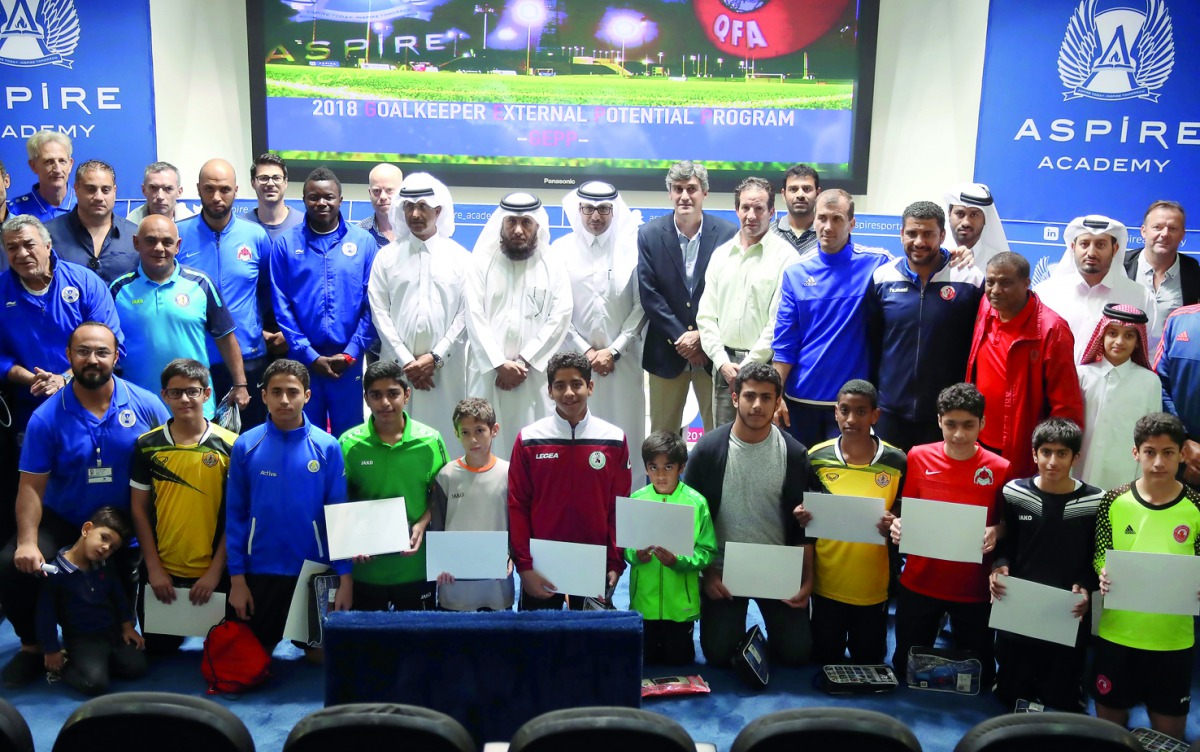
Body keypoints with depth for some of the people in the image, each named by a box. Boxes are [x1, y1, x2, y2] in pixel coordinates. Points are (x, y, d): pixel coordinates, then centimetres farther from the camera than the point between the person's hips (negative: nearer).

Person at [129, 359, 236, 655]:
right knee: (158, 649, 13)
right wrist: (153, 567, -4)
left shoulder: (231, 446, -7)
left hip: (213, 572, -1)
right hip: (161, 571, 2)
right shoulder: (147, 445, -1)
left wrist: (216, 570, -10)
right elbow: (139, 509, 2)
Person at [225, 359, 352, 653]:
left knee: (320, 655, 12)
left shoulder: (327, 447, -7)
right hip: (259, 572, 1)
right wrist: (236, 577, -4)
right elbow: (234, 516, -1)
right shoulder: (245, 446, -5)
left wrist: (345, 578, -8)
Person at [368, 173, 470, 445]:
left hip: (446, 367, 0)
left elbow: (466, 313, 2)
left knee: (444, 434, -1)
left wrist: (436, 357, -7)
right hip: (397, 365, 1)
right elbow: (380, 313, 3)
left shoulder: (460, 257, 8)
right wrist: (406, 360, -6)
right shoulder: (387, 256, 9)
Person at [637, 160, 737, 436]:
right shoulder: (649, 234, 0)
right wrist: (680, 337, -10)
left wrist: (701, 335, -11)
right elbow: (649, 294, -4)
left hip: (713, 350, 0)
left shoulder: (727, 233, -3)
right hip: (666, 351, 1)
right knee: (663, 434, 9)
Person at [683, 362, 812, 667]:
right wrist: (706, 573, -7)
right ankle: (740, 631, 25)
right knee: (719, 653, -9)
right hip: (723, 567, 0)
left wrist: (807, 579, -6)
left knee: (796, 652, -8)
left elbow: (802, 524, 0)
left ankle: (770, 633, 26)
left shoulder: (794, 454, -6)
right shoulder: (708, 449, -9)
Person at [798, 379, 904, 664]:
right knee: (825, 658, 12)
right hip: (826, 582, 0)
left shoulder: (897, 462, -9)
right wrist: (802, 515, -16)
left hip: (874, 585, 0)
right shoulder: (817, 457, -7)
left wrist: (893, 524, -20)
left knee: (869, 659, 14)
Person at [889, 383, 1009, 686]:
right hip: (918, 582, 1)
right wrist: (898, 524, -16)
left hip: (974, 588, -1)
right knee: (905, 668, 16)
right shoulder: (918, 457, -7)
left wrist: (996, 531, -19)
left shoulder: (999, 469, -10)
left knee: (978, 677, 14)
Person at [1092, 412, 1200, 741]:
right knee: (1109, 722, 16)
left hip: (1173, 639, 0)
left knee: (1169, 733, 13)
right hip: (1116, 634, 1)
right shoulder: (1115, 502, -5)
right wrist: (1103, 575, -17)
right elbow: (1099, 556, 3)